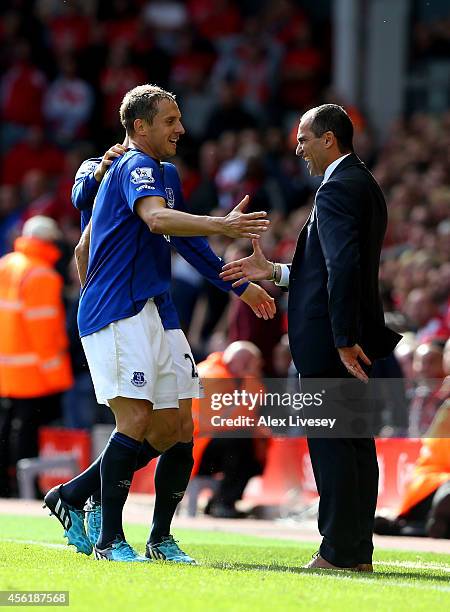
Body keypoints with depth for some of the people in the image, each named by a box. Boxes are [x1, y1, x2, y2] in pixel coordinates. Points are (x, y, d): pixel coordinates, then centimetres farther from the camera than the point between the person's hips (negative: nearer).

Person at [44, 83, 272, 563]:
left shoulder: (126, 169, 23)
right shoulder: (139, 167, -8)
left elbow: (87, 244, 29)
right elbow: (157, 218, -30)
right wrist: (223, 225, -41)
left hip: (140, 315, 10)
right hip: (121, 313, -10)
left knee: (168, 431, 6)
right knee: (136, 419, -16)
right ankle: (110, 540, -15)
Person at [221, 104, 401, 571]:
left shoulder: (337, 189, -14)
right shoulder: (364, 185, 18)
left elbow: (344, 266, -24)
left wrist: (343, 340, -25)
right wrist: (275, 272, 19)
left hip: (331, 340, -10)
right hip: (355, 339, 10)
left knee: (330, 444, -7)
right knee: (356, 443, 10)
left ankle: (339, 553, -7)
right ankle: (358, 552, 13)